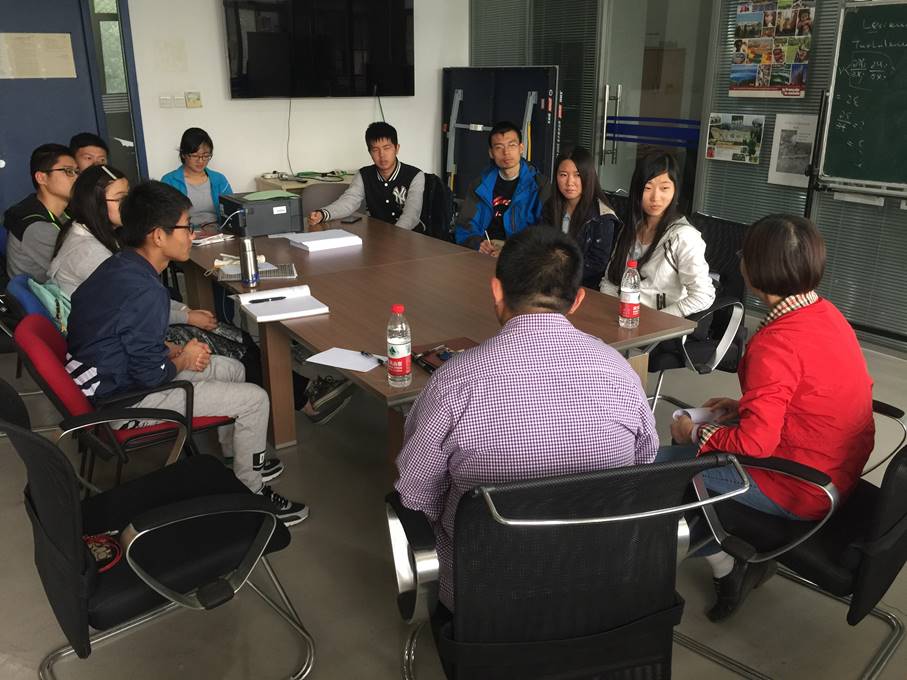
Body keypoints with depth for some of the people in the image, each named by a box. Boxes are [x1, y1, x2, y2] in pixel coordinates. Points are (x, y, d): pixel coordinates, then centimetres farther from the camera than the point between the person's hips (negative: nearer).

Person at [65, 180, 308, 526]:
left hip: (110, 373, 10)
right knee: (254, 399, -8)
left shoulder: (118, 265, 1)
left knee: (233, 369, 18)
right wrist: (182, 360, -5)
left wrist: (173, 351, 1)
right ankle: (249, 492, 10)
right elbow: (149, 375, -25)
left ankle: (238, 459, 34)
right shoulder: (146, 292, -29)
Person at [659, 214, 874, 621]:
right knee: (705, 434, 20)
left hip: (799, 492, -9)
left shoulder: (776, 343, -28)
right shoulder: (826, 313, -1)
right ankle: (744, 558, 21)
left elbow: (755, 443, -28)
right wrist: (745, 407, 9)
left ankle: (725, 568, 14)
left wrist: (694, 433, -11)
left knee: (660, 465, -3)